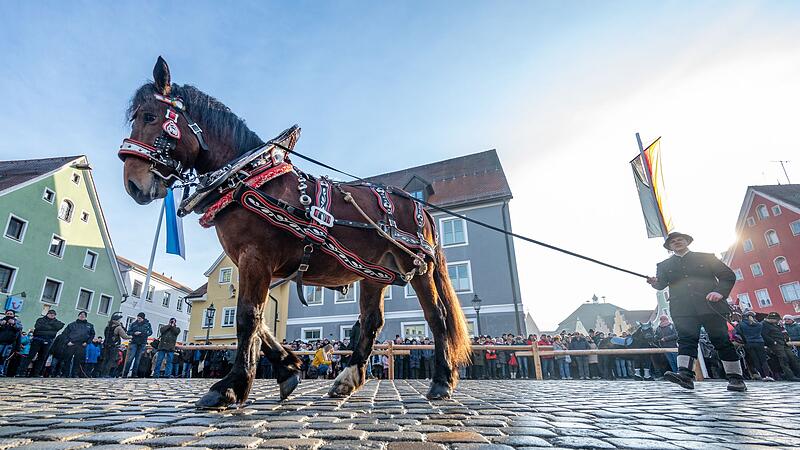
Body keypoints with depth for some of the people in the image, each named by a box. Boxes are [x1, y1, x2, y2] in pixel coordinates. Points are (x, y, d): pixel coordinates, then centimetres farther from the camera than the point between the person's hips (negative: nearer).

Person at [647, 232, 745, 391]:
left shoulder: (706, 257, 15)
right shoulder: (664, 265, 17)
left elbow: (728, 275, 10)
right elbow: (661, 284, 7)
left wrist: (720, 292, -8)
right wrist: (654, 282, -18)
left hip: (710, 305, 0)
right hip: (682, 309, 1)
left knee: (722, 341, 1)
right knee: (686, 340, -11)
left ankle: (736, 378, 9)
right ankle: (685, 375, -21)